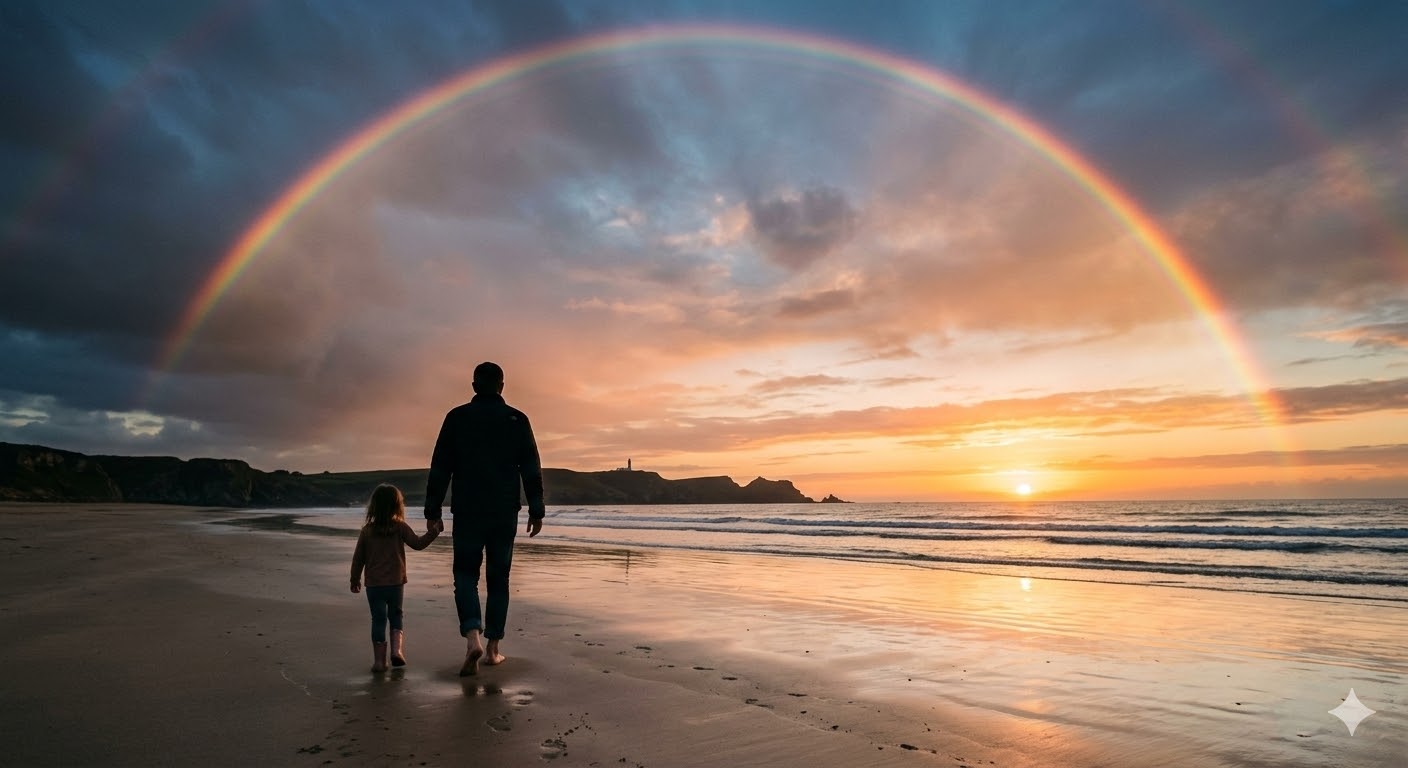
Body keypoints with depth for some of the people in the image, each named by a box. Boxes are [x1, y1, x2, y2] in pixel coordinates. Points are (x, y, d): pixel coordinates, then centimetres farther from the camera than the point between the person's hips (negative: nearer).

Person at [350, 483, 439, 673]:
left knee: (378, 619, 8)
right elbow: (418, 544, -5)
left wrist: (355, 579, 17)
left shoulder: (367, 530, 0)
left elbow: (358, 558, 5)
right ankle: (397, 649, 2)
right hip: (396, 582, -1)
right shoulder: (400, 527, -7)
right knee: (396, 614, 18)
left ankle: (379, 660, 10)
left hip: (373, 584, 1)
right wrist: (433, 532, 4)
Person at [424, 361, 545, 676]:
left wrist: (433, 511, 5)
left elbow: (439, 469, 0)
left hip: (467, 512, -1)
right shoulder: (517, 420, 2)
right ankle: (492, 648, 15)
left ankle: (473, 637, -13)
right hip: (505, 514, 1)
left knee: (466, 574, 8)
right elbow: (532, 470, 1)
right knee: (498, 578, 11)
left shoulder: (457, 418, 1)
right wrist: (536, 511, 6)